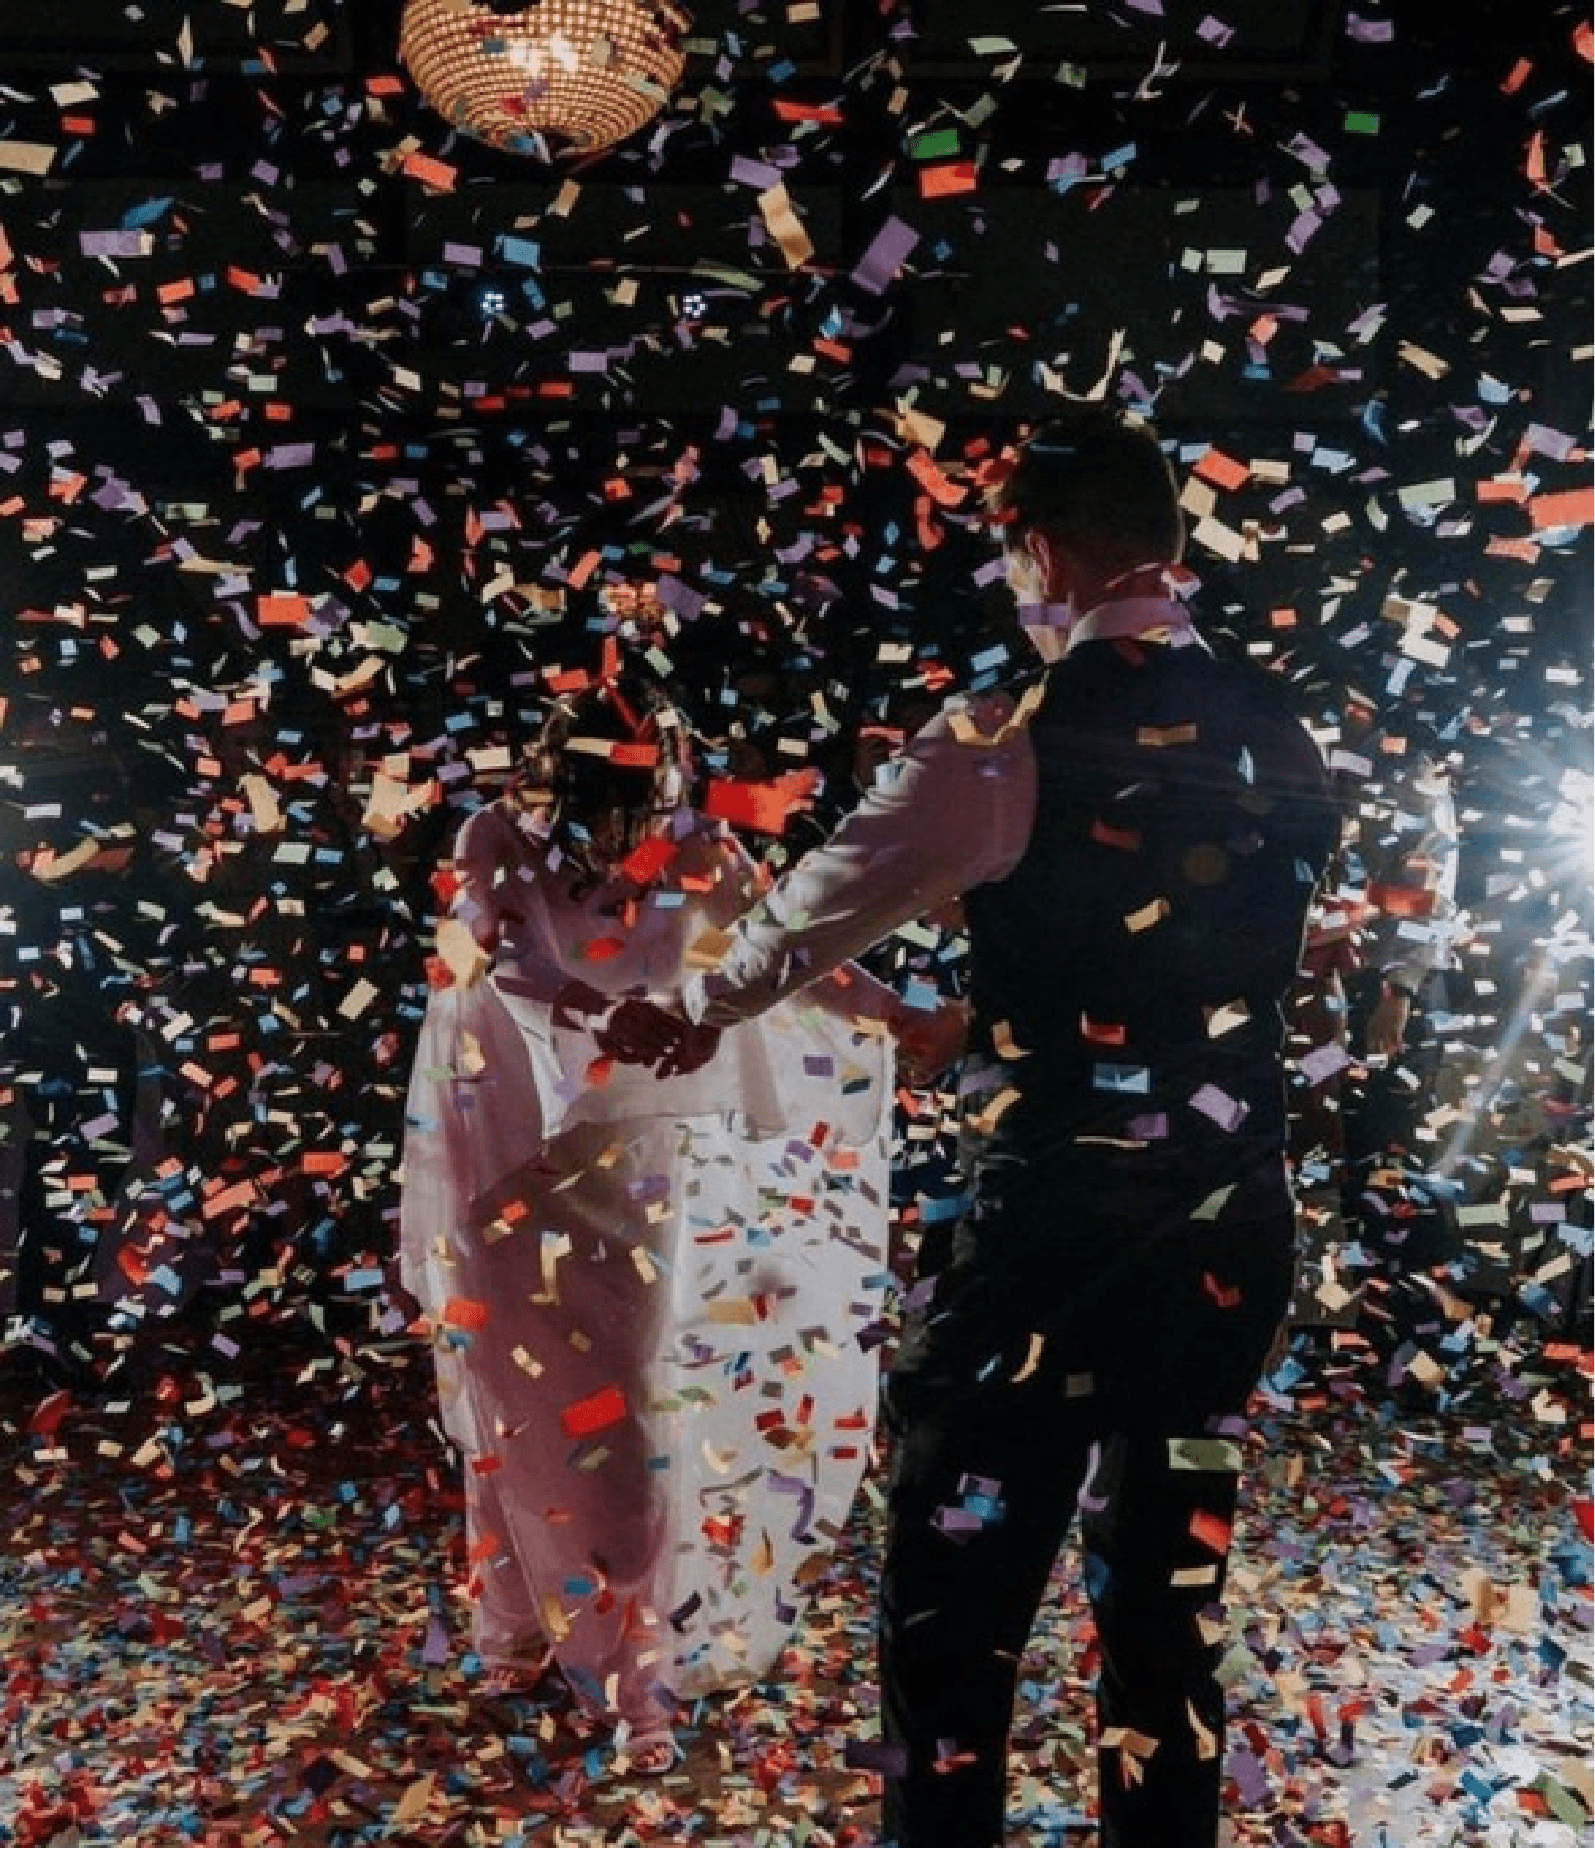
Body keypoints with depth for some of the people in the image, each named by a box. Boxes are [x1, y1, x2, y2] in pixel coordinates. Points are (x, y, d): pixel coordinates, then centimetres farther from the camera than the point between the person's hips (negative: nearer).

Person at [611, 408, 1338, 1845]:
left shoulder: (1016, 736, -12)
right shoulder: (1279, 740, 6)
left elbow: (827, 904, 0)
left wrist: (696, 1009, 18)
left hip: (1061, 1213, -6)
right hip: (1236, 1218, 7)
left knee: (960, 1587, 9)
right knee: (1172, 1583, 19)